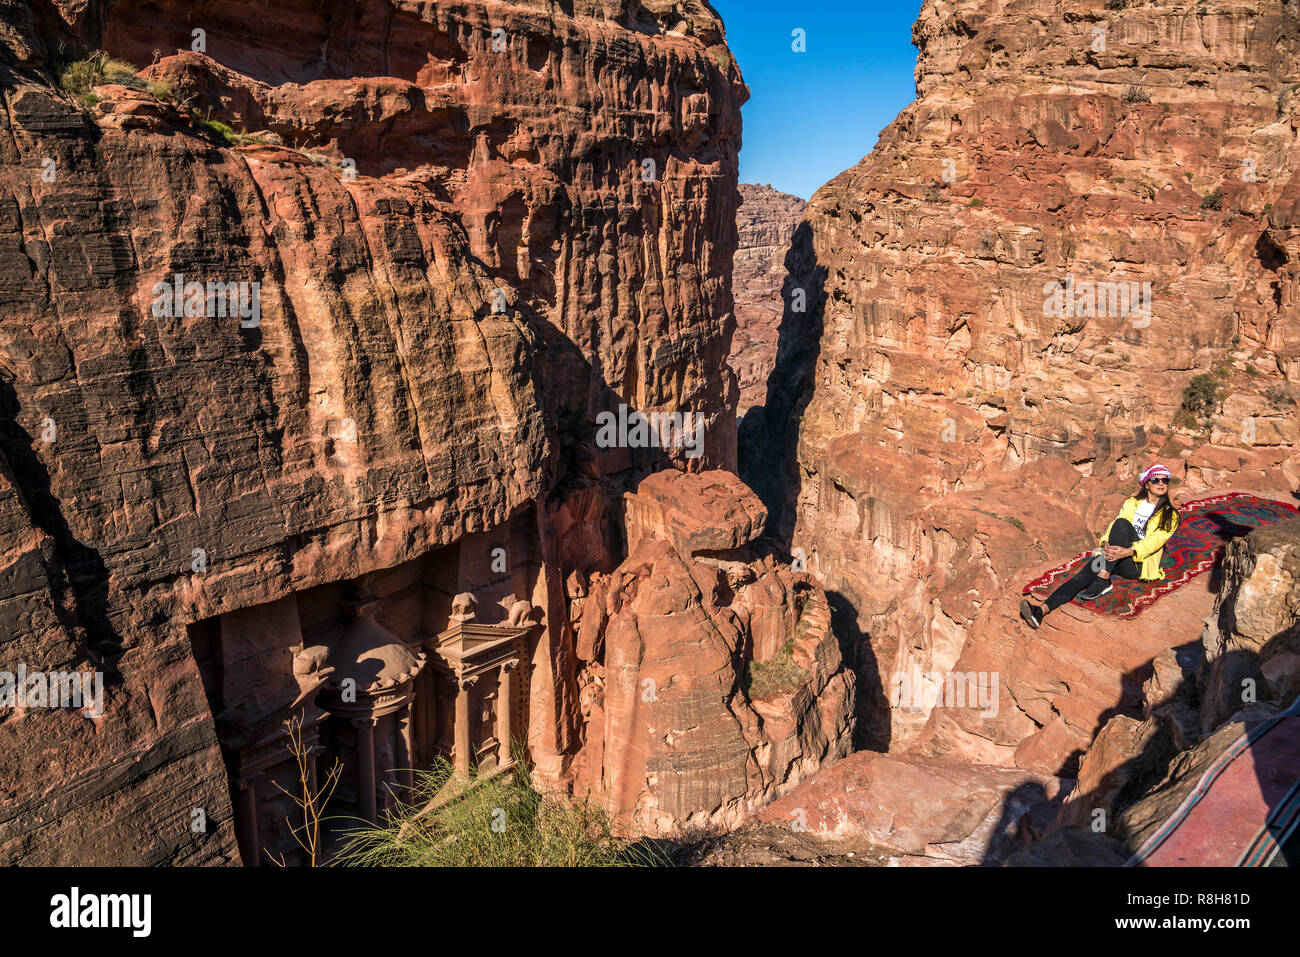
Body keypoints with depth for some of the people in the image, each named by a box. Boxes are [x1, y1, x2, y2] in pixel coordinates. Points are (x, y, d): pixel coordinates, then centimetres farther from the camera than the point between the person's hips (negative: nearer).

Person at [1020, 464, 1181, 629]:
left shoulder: (1171, 514, 9)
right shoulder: (1131, 503, 19)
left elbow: (1155, 540, -8)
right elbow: (1114, 526, 5)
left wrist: (1128, 552, -27)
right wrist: (1106, 543, -19)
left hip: (1140, 563, -3)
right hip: (1115, 556, 3)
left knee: (1123, 524, -30)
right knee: (1084, 575, -28)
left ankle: (1103, 581, -36)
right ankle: (1042, 610, -50)